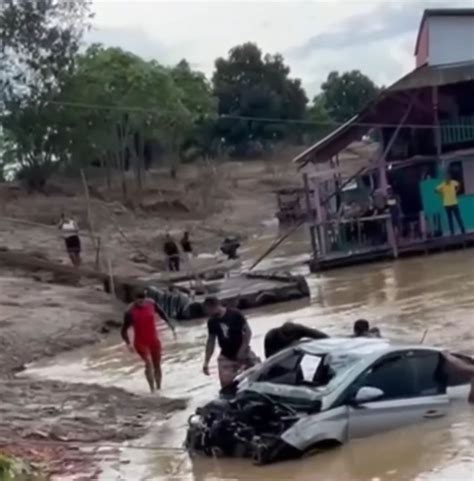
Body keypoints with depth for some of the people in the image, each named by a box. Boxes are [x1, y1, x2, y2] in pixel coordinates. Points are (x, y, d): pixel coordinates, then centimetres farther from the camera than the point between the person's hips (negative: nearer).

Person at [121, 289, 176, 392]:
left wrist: (172, 327, 4)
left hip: (154, 340, 4)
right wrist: (128, 343, -26)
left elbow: (162, 314, 9)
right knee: (148, 362, -26)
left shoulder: (151, 303, -8)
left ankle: (158, 389, 28)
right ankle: (152, 389, -22)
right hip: (140, 342, -4)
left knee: (157, 366, 12)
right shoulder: (130, 312, -17)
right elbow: (124, 330, -12)